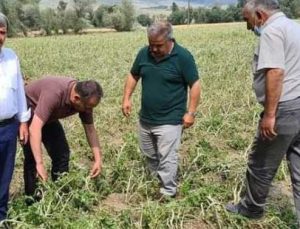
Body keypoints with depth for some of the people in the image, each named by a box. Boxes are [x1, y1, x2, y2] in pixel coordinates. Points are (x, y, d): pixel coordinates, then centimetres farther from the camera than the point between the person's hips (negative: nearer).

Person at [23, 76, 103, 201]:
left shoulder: (85, 99, -20)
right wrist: (39, 163, -52)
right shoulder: (54, 93, -41)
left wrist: (98, 159, -17)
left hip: (49, 116, 7)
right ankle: (32, 199, 1)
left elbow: (90, 129, -9)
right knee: (32, 157, -14)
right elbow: (34, 128, -47)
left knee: (62, 153, 3)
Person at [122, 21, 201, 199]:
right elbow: (133, 76, 13)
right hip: (146, 118, 6)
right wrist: (127, 98, 4)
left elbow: (195, 85, -11)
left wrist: (191, 112, -14)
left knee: (167, 159, 0)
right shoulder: (144, 53, -1)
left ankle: (168, 192, 17)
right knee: (150, 155, 21)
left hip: (169, 120, -6)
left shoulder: (183, 57, -15)